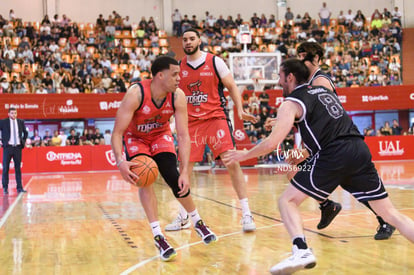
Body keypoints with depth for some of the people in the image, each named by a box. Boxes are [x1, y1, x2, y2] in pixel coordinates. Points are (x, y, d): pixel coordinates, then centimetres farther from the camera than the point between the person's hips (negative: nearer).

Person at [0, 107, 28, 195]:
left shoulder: (21, 122, 8)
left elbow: (25, 132, 22)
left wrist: (24, 141, 12)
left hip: (18, 147, 3)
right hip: (8, 147, -2)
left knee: (18, 168, 6)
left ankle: (19, 187, 10)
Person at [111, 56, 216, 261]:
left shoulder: (178, 97, -26)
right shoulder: (136, 94, -36)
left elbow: (183, 136, -23)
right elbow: (117, 132, -35)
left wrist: (185, 171, -31)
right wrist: (120, 162, -51)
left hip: (161, 135, 2)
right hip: (135, 137, -2)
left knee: (173, 178, -11)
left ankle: (198, 223, 13)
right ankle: (158, 237, -17)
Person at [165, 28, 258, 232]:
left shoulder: (215, 62, -3)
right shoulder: (179, 67, 7)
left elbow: (232, 87, 1)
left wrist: (240, 110, -12)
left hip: (215, 117, -3)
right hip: (191, 122, 4)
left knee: (232, 162, -15)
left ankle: (246, 214, -8)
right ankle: (183, 217, 20)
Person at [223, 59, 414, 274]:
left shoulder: (292, 102, 6)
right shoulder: (324, 90, 26)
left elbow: (272, 143, -3)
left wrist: (244, 155, 13)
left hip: (333, 156, -6)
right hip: (360, 149, 6)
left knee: (287, 201, 4)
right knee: (389, 212, 11)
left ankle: (301, 251, -18)